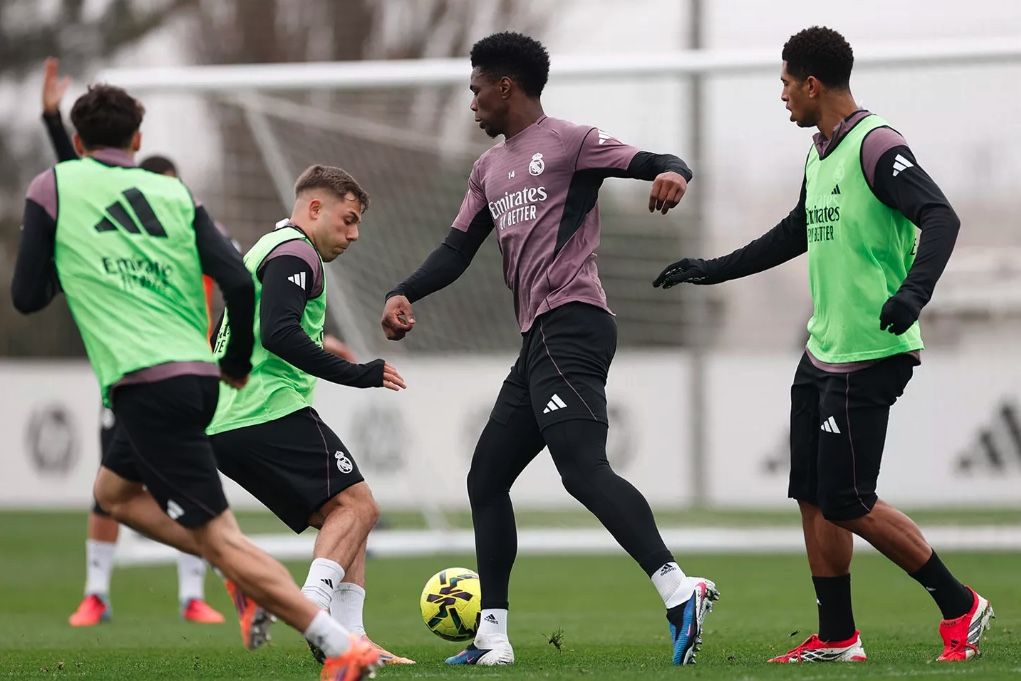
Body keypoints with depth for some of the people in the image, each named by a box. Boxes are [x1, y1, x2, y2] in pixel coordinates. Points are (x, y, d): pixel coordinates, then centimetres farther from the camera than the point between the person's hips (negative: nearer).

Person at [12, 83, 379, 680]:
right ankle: (242, 577, 14)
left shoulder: (53, 187, 6)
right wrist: (238, 364, 18)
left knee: (218, 536, -8)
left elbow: (28, 296, 6)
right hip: (198, 377, 6)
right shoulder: (175, 193, 14)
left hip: (145, 381, -6)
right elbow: (239, 282, 2)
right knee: (115, 491, 28)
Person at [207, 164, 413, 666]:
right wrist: (356, 375, -19)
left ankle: (349, 639, -1)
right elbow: (279, 333, -20)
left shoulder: (262, 251, 27)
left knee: (341, 517, 11)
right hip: (271, 413, -10)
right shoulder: (295, 253, -6)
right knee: (356, 505, -10)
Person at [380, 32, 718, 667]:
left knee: (583, 468, -24)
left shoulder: (570, 142, -2)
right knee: (486, 478, 12)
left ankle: (678, 590, -32)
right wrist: (404, 295, 7)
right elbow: (457, 250, 23)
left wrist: (672, 172, -33)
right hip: (540, 343, 10)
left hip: (570, 325, -10)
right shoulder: (489, 169, 24)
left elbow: (655, 163, -9)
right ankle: (492, 637, 15)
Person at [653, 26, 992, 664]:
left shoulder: (876, 145, -15)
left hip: (871, 356, -9)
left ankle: (960, 607, 2)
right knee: (813, 495, 7)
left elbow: (941, 217, -26)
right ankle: (837, 639, 14)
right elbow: (796, 235, 30)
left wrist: (914, 289, -42)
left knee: (848, 502, -10)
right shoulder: (821, 153, 15)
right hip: (823, 351, 9)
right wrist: (711, 270, 32)